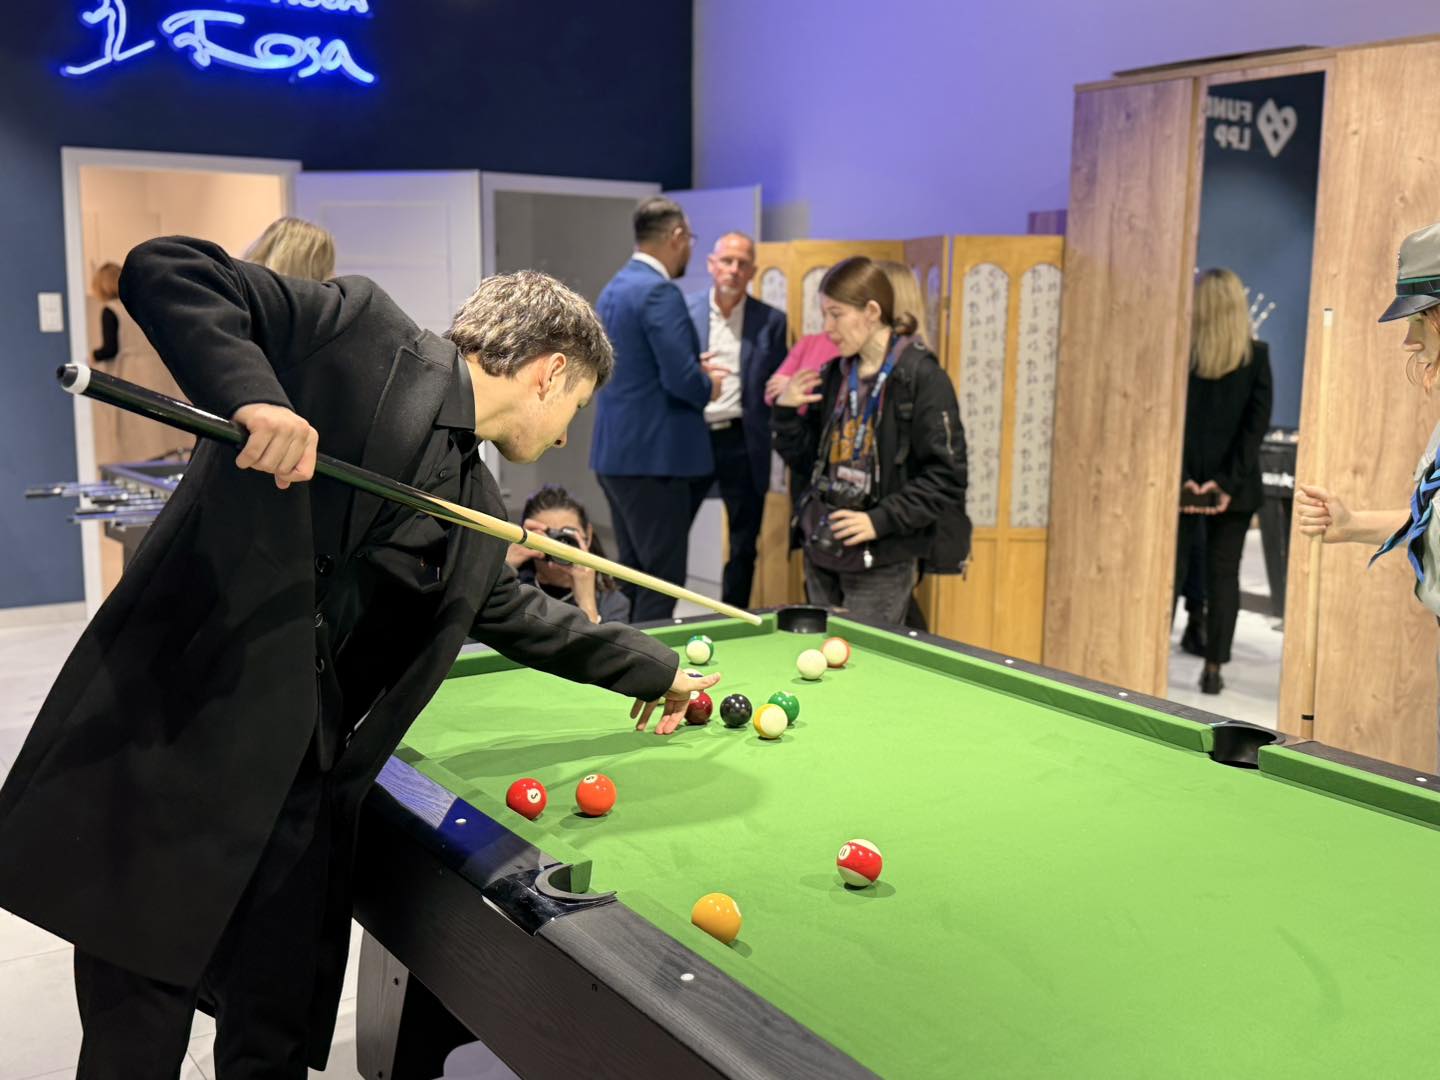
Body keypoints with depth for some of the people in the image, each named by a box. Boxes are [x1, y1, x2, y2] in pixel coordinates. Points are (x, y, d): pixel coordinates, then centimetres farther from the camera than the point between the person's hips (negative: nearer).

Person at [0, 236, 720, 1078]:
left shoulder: (478, 513, 16)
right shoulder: (364, 331, -6)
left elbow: (521, 615, 31)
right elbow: (165, 271, -10)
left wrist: (655, 668, 39)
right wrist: (252, 394, -26)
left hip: (295, 799, 7)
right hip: (165, 762, -7)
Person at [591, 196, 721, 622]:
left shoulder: (612, 290, 14)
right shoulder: (660, 292, -15)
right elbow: (681, 379, -22)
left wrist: (695, 370, 17)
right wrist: (708, 386, -2)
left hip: (614, 451, 10)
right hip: (653, 457, -10)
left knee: (632, 573, 16)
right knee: (663, 580, -3)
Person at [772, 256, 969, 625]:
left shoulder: (921, 377, -11)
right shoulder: (837, 374, 10)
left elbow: (946, 476, -13)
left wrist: (880, 520, -18)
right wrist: (786, 413, -1)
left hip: (882, 562, -6)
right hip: (821, 552, 7)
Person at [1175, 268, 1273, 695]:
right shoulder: (1257, 356, -2)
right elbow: (1257, 423, -7)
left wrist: (1182, 478, -7)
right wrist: (1228, 481, -9)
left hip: (1184, 481, 0)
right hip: (1234, 485, 0)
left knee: (1171, 569, 8)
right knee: (1224, 574, 7)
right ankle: (1213, 668, 9)